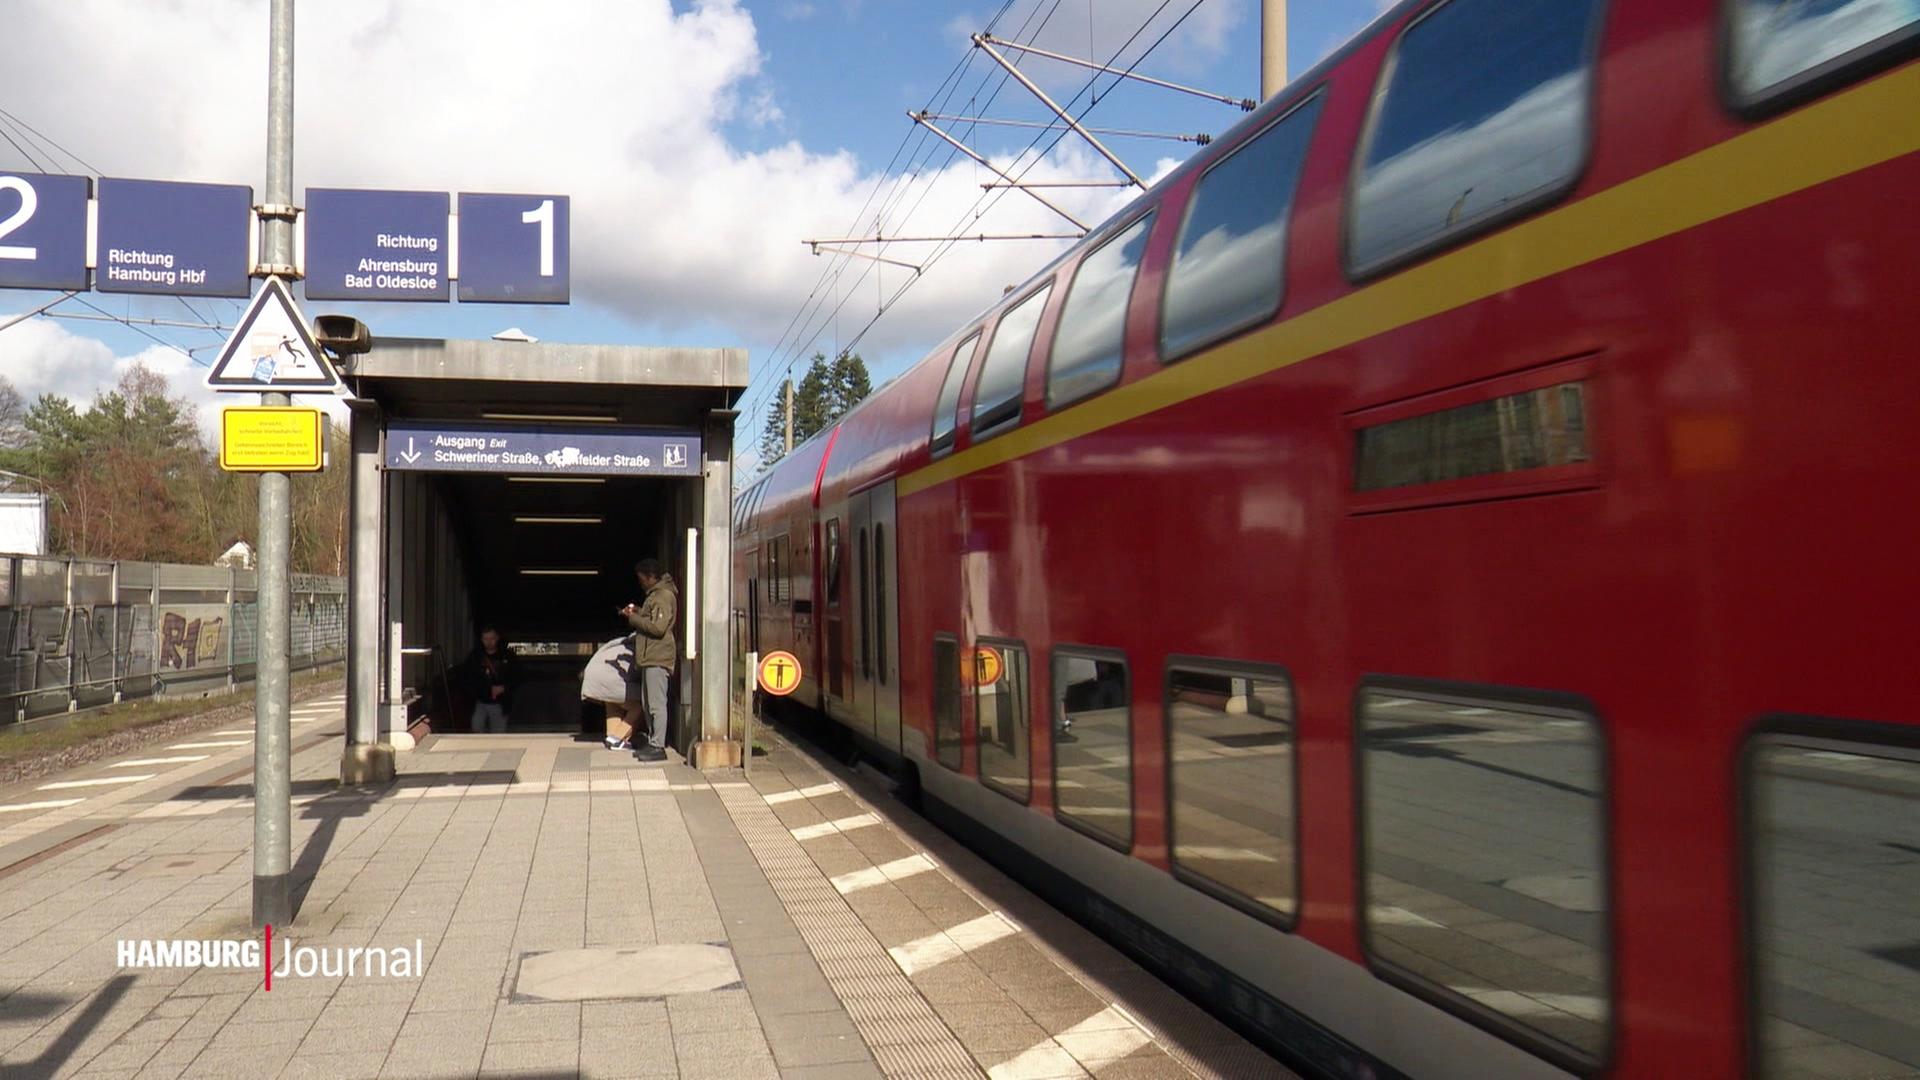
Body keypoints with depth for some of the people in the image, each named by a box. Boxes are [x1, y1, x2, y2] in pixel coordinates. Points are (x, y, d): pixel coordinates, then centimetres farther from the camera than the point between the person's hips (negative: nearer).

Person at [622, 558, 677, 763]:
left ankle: (658, 747, -10)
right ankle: (652, 743, 19)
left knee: (657, 704, -10)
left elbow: (658, 627, -22)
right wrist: (638, 612, 12)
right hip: (649, 658, 11)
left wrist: (633, 618, -14)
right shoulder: (655, 595, 19)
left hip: (657, 659, -11)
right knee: (648, 703, 14)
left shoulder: (664, 596, -13)